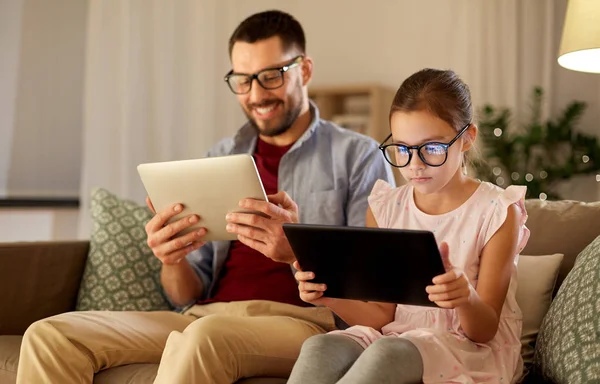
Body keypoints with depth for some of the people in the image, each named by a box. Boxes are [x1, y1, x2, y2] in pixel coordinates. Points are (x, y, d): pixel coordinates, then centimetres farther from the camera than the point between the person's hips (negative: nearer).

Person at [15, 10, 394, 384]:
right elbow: (189, 297, 16)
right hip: (206, 316, 5)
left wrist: (299, 251, -23)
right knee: (50, 336, -15)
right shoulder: (220, 158, 19)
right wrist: (172, 260, -8)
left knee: (204, 337, -39)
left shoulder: (359, 156, 5)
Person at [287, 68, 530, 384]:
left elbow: (485, 331, -8)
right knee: (320, 348, -30)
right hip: (397, 336, 4)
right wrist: (330, 297, -15)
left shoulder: (496, 211, -6)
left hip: (473, 348, -3)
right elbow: (383, 314, 5)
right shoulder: (385, 207, 6)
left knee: (387, 353, -36)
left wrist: (466, 300, -32)